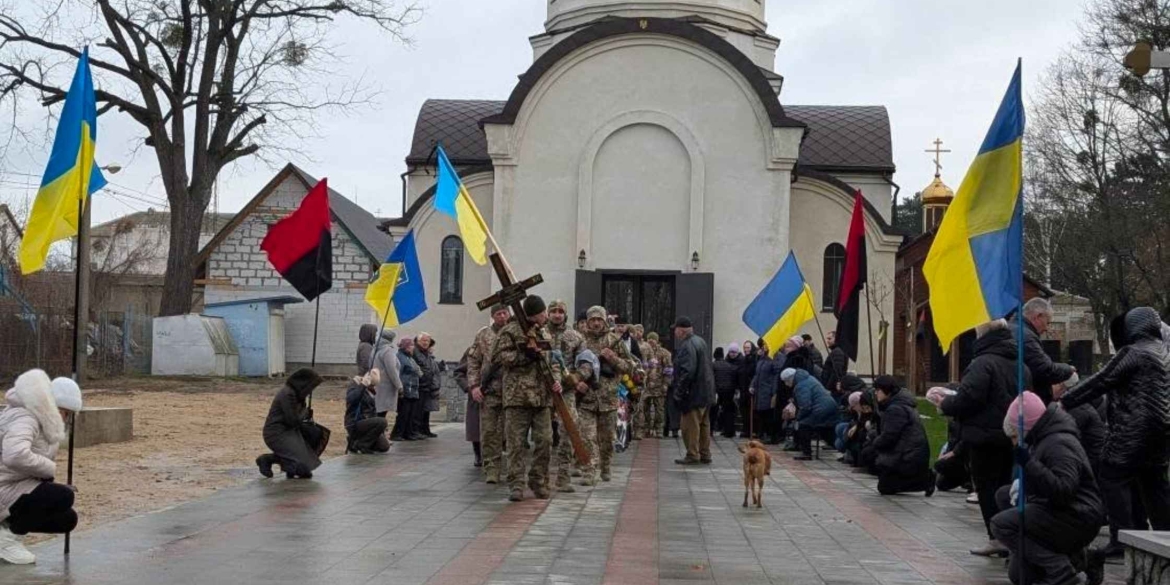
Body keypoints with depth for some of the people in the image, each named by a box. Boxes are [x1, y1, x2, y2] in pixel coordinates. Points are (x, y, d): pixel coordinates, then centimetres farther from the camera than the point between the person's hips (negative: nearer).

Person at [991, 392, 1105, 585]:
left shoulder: (1059, 445, -19)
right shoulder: (1044, 438, 14)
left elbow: (1063, 490, -31)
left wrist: (1029, 464, -34)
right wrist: (1023, 483, 10)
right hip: (1057, 512, 11)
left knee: (1001, 524, -21)